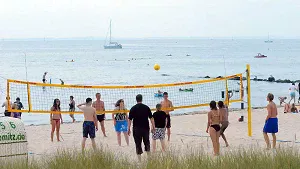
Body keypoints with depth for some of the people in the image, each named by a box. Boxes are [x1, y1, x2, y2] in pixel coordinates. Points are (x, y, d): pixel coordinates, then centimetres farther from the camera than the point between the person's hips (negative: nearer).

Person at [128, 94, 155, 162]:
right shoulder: (146, 107, -1)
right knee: (147, 142, 18)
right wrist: (153, 127, 9)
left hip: (137, 129, -2)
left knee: (138, 144, 3)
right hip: (145, 128, 2)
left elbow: (130, 119, -5)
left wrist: (129, 129, 1)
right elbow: (151, 118, 2)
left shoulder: (133, 108, -5)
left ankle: (139, 160, 2)